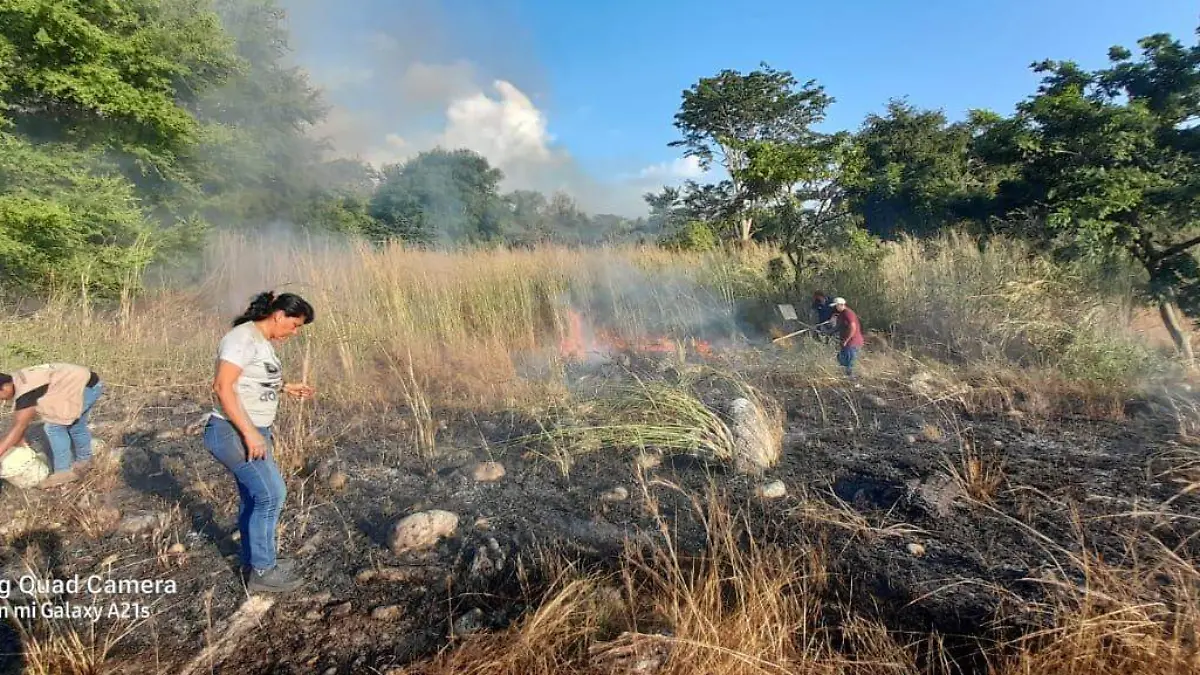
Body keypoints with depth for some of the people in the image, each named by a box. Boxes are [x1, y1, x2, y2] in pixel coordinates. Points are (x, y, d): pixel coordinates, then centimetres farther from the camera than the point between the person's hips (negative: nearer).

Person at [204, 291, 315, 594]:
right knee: (271, 493, -8)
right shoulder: (243, 338, -17)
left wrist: (285, 388, 9)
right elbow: (223, 386, -24)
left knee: (255, 498, 15)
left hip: (253, 432, 9)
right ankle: (262, 572, 4)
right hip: (233, 433, -9)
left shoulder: (262, 342, 12)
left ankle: (254, 563, 29)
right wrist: (249, 433, -26)